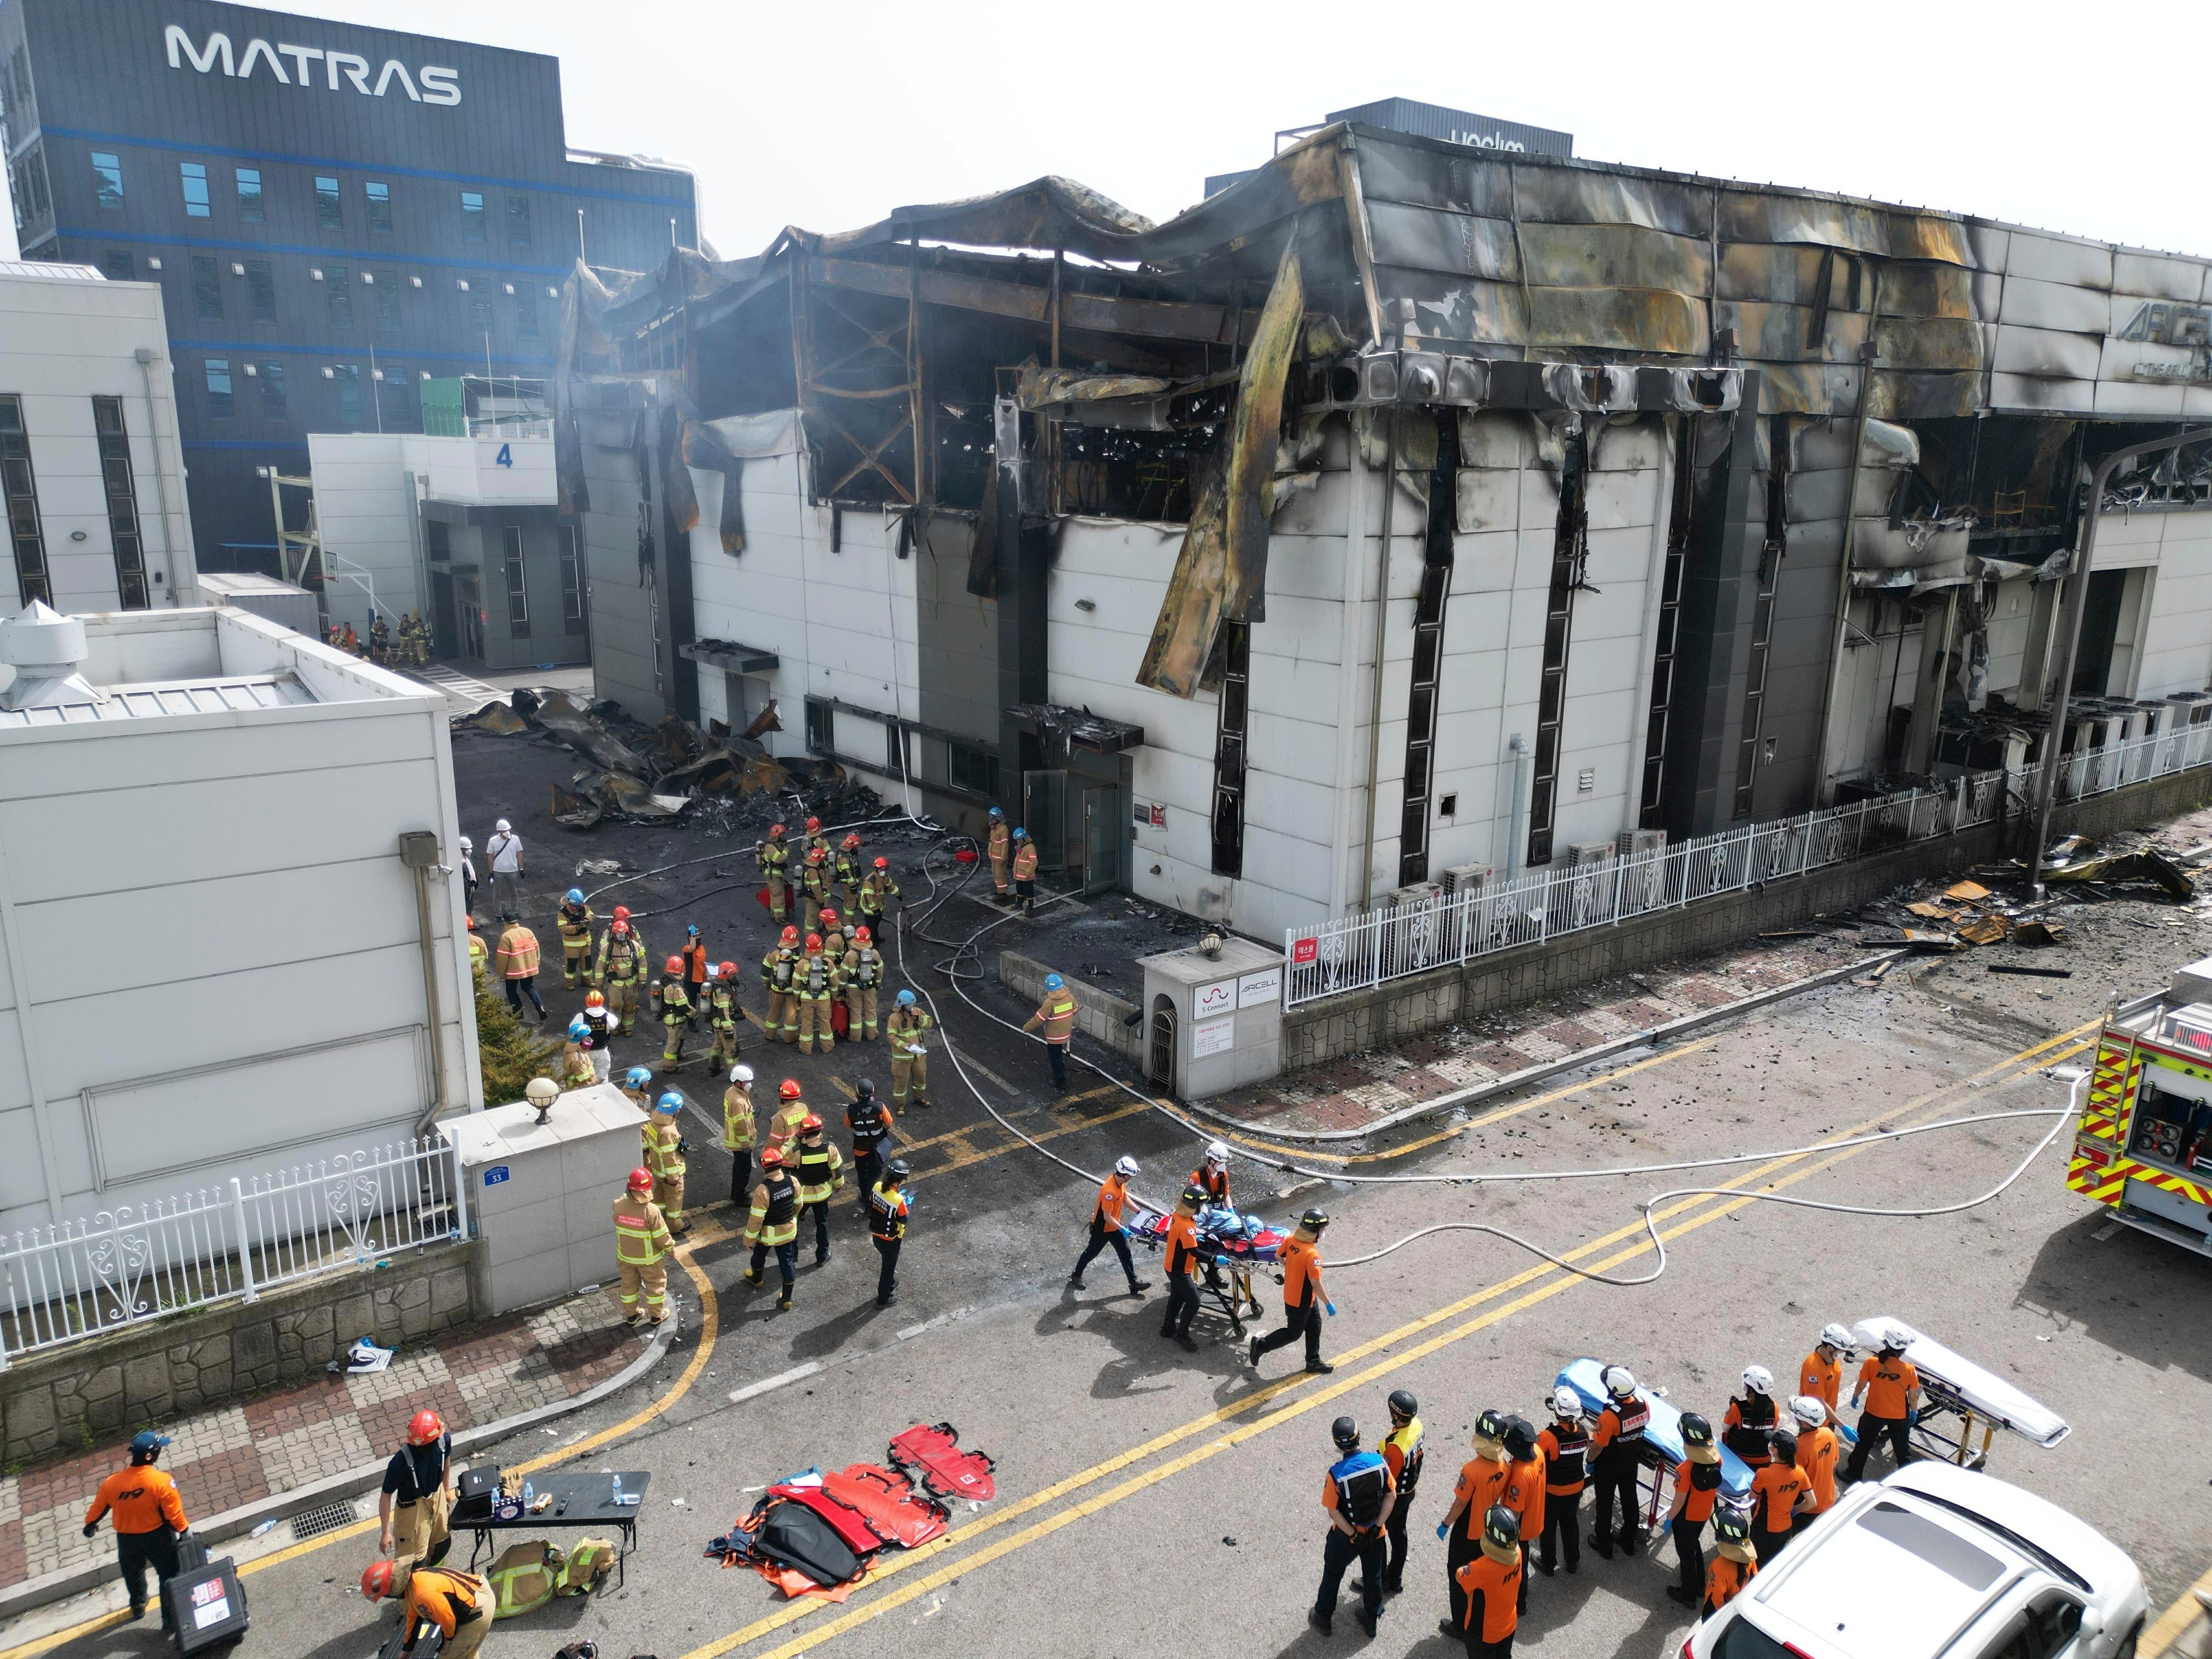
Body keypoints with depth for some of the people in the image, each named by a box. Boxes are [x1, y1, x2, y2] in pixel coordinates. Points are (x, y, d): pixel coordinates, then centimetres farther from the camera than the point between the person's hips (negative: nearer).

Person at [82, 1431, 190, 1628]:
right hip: (157, 1537, -4)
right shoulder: (162, 1481, -27)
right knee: (169, 1575, 15)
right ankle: (170, 1618, 20)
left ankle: (138, 1607, 53)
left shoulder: (112, 1482, -17)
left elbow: (97, 1508, 1)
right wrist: (184, 1530, -1)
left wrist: (90, 1525, 23)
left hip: (127, 1540, 4)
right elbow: (174, 1515, -20)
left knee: (133, 1574, 30)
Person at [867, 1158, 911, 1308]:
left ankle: (890, 1284, 55)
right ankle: (884, 1299, 35)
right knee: (889, 1266, 18)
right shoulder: (899, 1201, -34)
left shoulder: (877, 1187, -16)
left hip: (875, 1234, 6)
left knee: (887, 1262, 31)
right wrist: (909, 1204, -3)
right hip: (890, 1239, -6)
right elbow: (904, 1219, -18)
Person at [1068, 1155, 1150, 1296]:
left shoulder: (1121, 1183, -9)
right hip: (1102, 1229, -8)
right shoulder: (1109, 1191, -37)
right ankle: (1076, 1277, 35)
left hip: (1114, 1227, 8)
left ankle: (1134, 1283, 17)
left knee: (1125, 1253, 9)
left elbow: (1125, 1198, 10)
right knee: (1091, 1252, 14)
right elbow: (1107, 1217, -31)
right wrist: (1122, 1229, -28)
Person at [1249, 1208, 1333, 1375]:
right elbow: (1316, 1284, -32)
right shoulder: (1312, 1255, -35)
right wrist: (1328, 1304, -20)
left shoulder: (1291, 1239, -12)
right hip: (1300, 1302, -8)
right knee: (1293, 1333, 14)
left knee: (1314, 1327, 22)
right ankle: (1260, 1345, 24)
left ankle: (1314, 1362, 36)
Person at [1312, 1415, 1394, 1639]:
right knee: (1373, 1575, 25)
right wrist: (1376, 1526, -9)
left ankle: (1323, 1618, 39)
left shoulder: (1336, 1474, -28)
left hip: (1346, 1536, -3)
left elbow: (1333, 1512, -22)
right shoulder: (1378, 1461, -20)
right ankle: (1371, 1620, 43)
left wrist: (1353, 1535, -12)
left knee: (1333, 1574, 21)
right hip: (1375, 1533, 3)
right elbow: (1392, 1496, -12)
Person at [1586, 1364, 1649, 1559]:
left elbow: (1598, 1445, -25)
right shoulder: (1644, 1404, -21)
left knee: (1605, 1502, 17)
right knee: (1630, 1499, 24)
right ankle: (1629, 1540, 43)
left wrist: (1591, 1461, -5)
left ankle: (1604, 1544, 34)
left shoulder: (1609, 1416, -38)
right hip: (1632, 1462, 5)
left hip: (1609, 1466, -5)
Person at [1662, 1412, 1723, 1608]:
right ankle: (1700, 1586, 47)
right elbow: (1714, 1484, 1)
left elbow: (1680, 1500, -23)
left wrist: (1669, 1519, -9)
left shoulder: (1686, 1469, -36)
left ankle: (1688, 1595, 34)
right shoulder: (1716, 1460, -19)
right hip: (1705, 1514, 6)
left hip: (1686, 1518, -6)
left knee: (1686, 1554, 16)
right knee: (1695, 1545, 29)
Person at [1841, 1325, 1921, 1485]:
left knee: (1863, 1445, 19)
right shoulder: (1910, 1370, -20)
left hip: (1874, 1413, 0)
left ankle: (1853, 1476, 33)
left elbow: (1861, 1385, -7)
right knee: (1903, 1450, 21)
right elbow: (1913, 1396, -8)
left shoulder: (1872, 1363, -20)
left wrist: (1855, 1398, 13)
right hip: (1900, 1416, 0)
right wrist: (1914, 1411, 12)